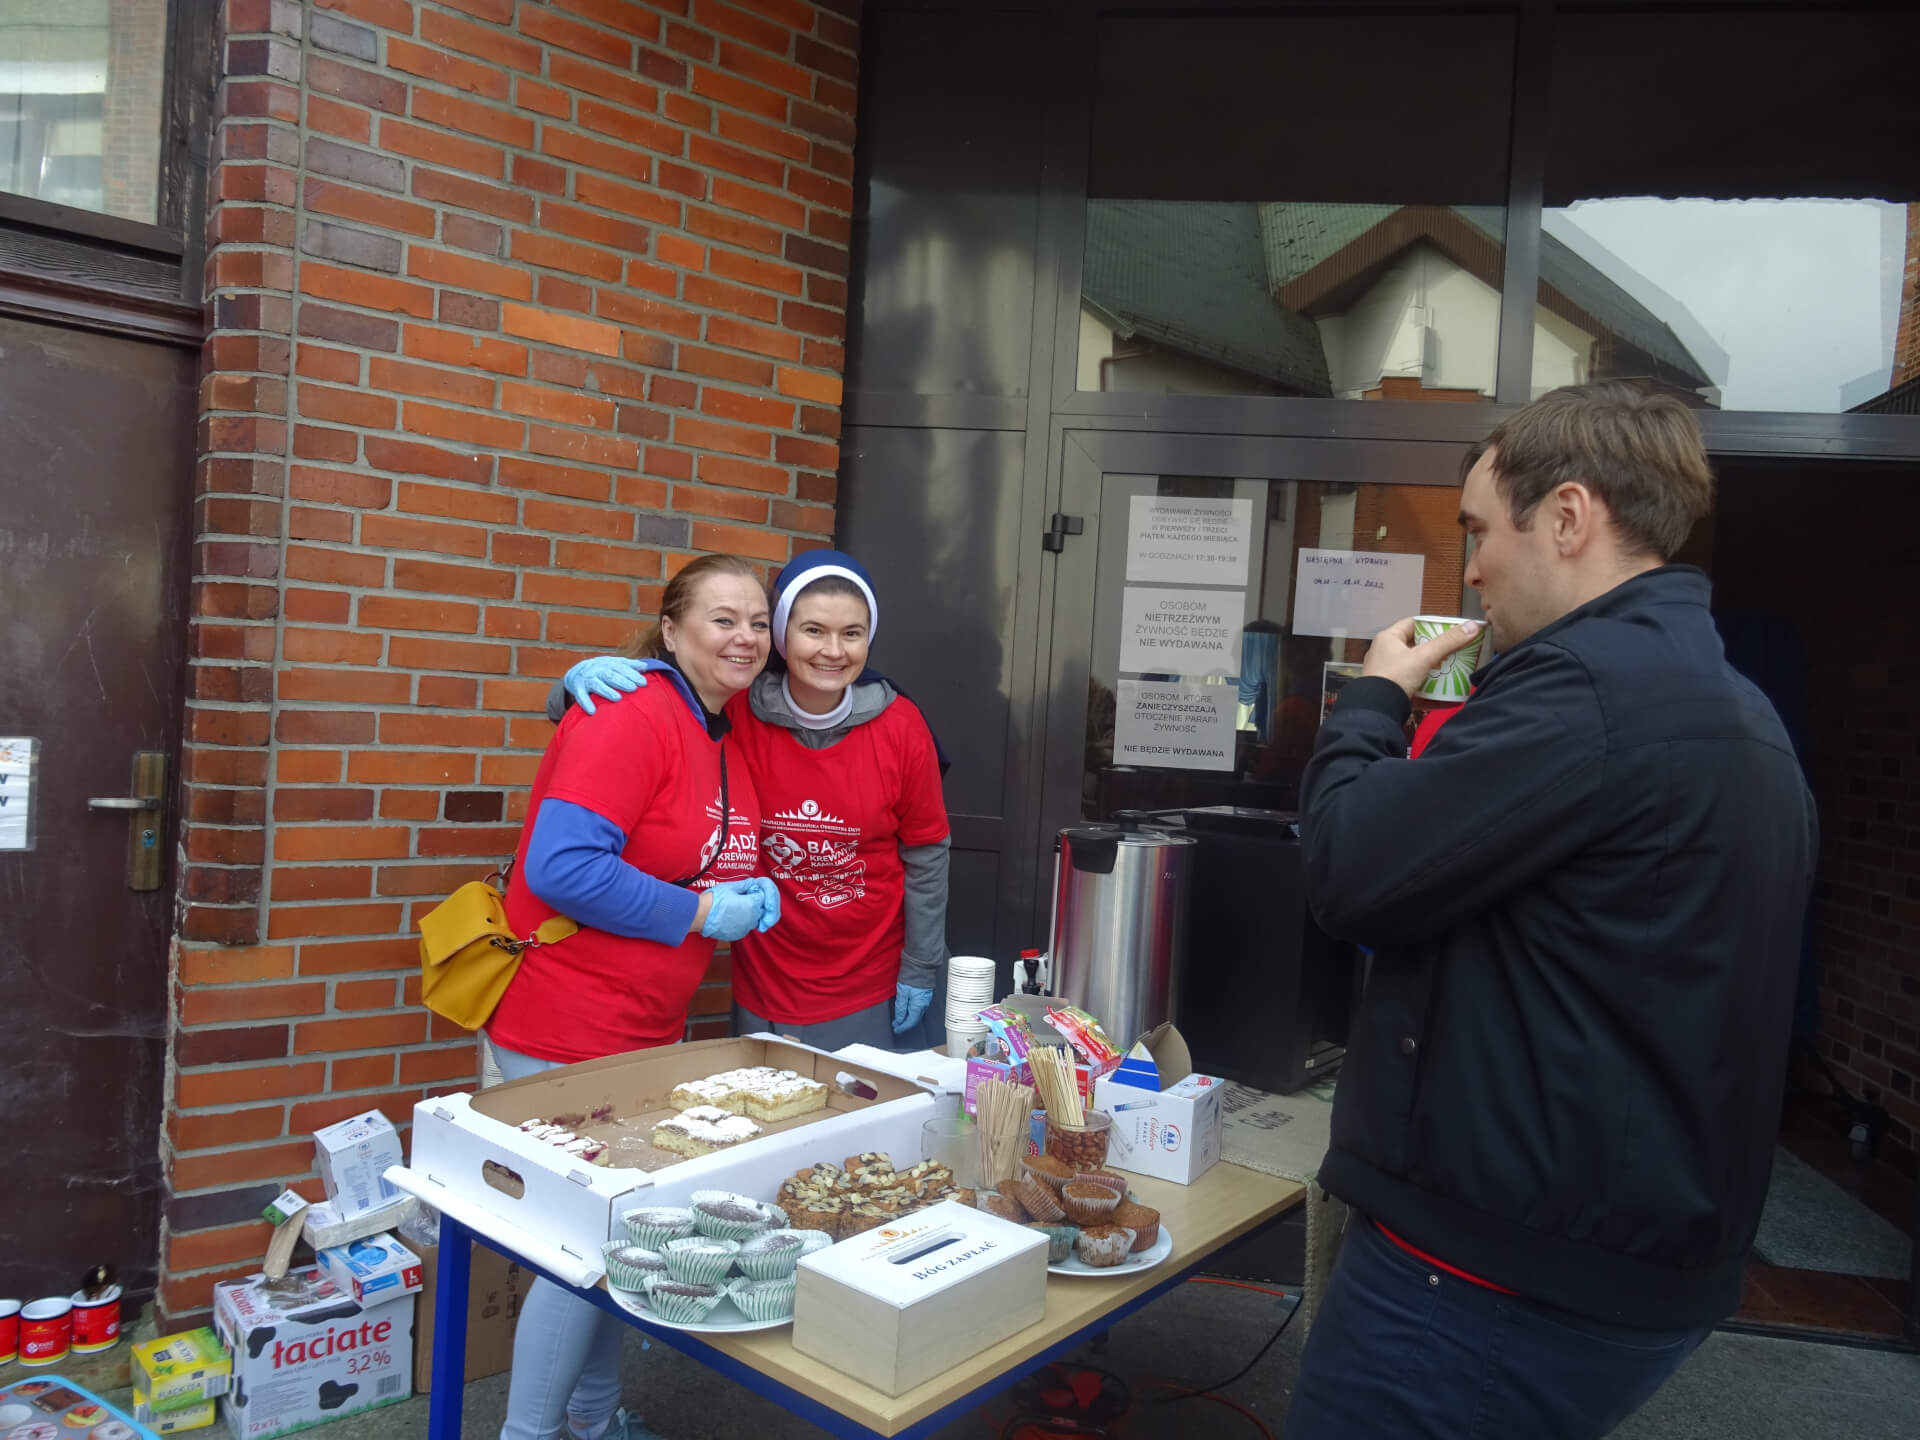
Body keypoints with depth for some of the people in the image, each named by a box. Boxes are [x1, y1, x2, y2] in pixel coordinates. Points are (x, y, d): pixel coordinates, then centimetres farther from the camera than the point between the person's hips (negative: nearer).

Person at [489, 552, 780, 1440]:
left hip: (652, 1031, 9)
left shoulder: (730, 734, 8)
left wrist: (752, 896, -1)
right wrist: (702, 913, -21)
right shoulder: (629, 719, -20)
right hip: (566, 1035, -9)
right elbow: (561, 867, -29)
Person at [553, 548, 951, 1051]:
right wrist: (587, 675, -28)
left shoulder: (900, 727, -12)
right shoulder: (733, 712, -13)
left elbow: (925, 854, -2)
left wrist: (920, 969, 1)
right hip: (762, 990, 1)